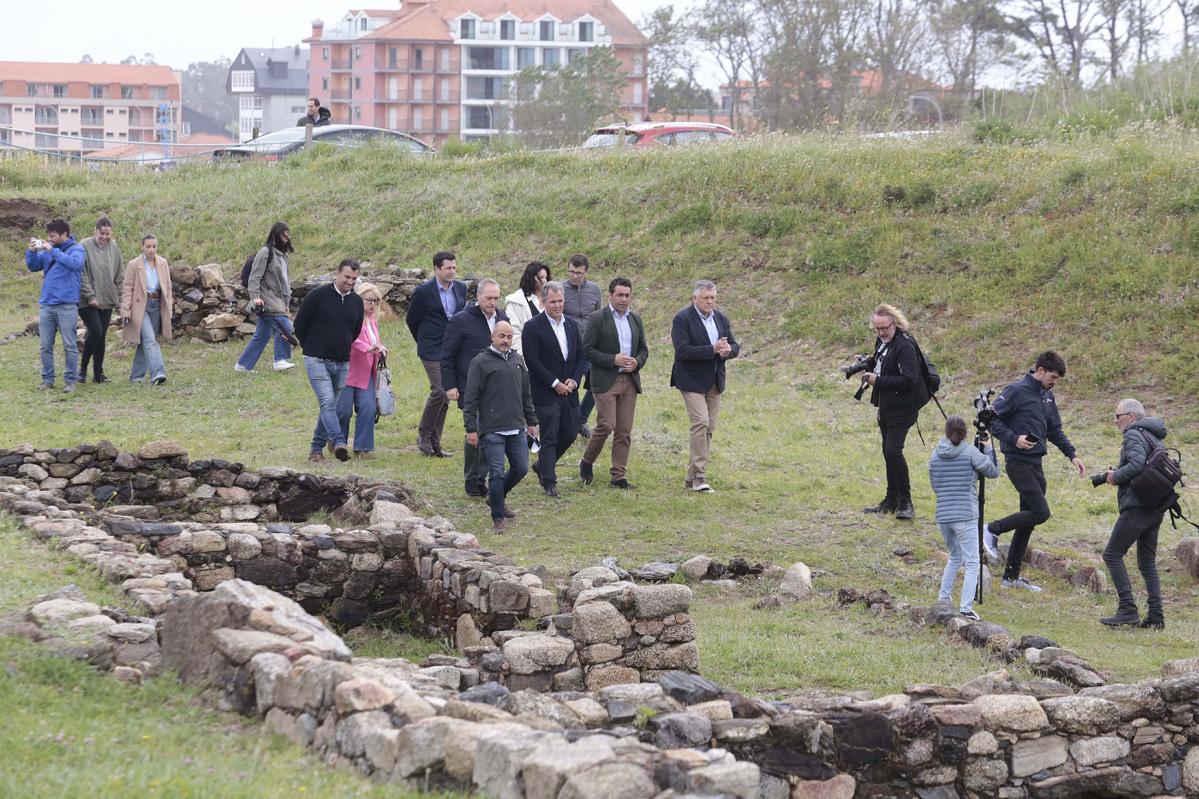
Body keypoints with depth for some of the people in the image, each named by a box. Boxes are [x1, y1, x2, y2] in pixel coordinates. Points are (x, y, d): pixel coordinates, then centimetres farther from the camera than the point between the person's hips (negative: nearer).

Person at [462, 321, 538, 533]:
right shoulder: (481, 362, -5)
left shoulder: (518, 360, 13)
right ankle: (497, 518, 3)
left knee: (521, 469, 9)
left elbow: (527, 394, 23)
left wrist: (531, 421, 21)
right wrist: (471, 429, -10)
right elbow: (471, 400, -6)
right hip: (492, 430, -6)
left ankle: (497, 497, 33)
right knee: (497, 473, -7)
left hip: (517, 428, 6)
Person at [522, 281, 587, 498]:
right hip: (545, 393, -6)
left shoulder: (572, 325, 10)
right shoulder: (533, 326, -8)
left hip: (569, 391, 6)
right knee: (549, 438, -5)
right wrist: (555, 383, -14)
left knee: (570, 434, 12)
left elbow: (581, 357, 12)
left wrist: (574, 380, -5)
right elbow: (532, 360, -13)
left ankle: (542, 466, 34)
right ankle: (549, 483, 1)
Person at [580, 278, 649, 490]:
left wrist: (637, 362, -3)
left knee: (625, 430, 2)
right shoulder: (597, 319, -4)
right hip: (605, 381, -5)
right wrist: (613, 360, -16)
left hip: (629, 380, 5)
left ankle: (619, 476, 8)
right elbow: (587, 350, -8)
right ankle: (587, 462, 10)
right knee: (606, 425, -13)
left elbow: (643, 349, 20)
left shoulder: (635, 320, 14)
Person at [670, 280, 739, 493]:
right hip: (692, 381, -7)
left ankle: (691, 477, 15)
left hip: (714, 382, 7)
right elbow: (682, 351, -19)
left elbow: (735, 347, 9)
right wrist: (712, 350, -25)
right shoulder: (682, 319, -10)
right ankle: (699, 476, -14)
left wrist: (728, 350, -16)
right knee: (700, 423, -17)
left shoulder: (721, 319, 10)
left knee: (709, 428, 7)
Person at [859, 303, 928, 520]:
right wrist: (867, 363, 4)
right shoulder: (882, 341, 9)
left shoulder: (905, 345, -20)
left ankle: (906, 503, -10)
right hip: (886, 406, 10)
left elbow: (908, 380, -26)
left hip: (902, 407, -10)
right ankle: (891, 501, 25)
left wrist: (878, 381, -23)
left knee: (893, 450, -17)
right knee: (888, 453, 15)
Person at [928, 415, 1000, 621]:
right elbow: (993, 471, 4)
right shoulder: (970, 452, -6)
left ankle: (943, 599, 24)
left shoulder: (936, 455, 8)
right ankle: (966, 608, -16)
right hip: (965, 515, -5)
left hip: (942, 516, 5)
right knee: (971, 564, -4)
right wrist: (989, 448, 15)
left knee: (955, 557, 26)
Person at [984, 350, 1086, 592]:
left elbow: (1055, 430, 23)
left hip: (1036, 465, 8)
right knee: (1041, 513, -17)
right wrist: (1013, 439, -20)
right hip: (1018, 462, -8)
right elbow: (992, 418, -10)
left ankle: (1011, 576, 15)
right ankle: (992, 530, -2)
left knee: (1028, 521, 9)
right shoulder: (1017, 391, -10)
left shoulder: (1047, 395, 15)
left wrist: (1072, 454, 12)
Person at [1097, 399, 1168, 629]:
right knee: (1147, 562, 12)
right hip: (1156, 509, 9)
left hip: (1137, 507, -9)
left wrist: (1116, 476, -6)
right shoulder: (1155, 438, 22)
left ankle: (1128, 610, -11)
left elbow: (1136, 465, -23)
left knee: (1112, 554, -4)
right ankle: (1156, 616, 6)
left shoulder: (1134, 435, -7)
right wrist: (1118, 474, 14)